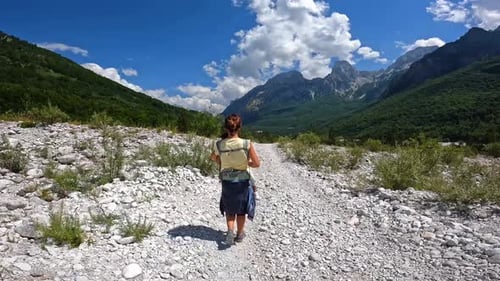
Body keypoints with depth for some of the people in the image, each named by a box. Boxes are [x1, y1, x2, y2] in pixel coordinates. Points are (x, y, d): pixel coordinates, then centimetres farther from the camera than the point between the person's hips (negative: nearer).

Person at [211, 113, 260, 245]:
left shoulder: (219, 145, -12)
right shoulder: (247, 144, -19)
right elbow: (257, 163, -17)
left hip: (227, 181, 1)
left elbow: (213, 158, 7)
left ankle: (230, 231, 2)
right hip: (242, 181, -1)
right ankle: (240, 234, 34)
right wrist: (246, 163, 1)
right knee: (241, 210, 20)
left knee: (229, 210, 21)